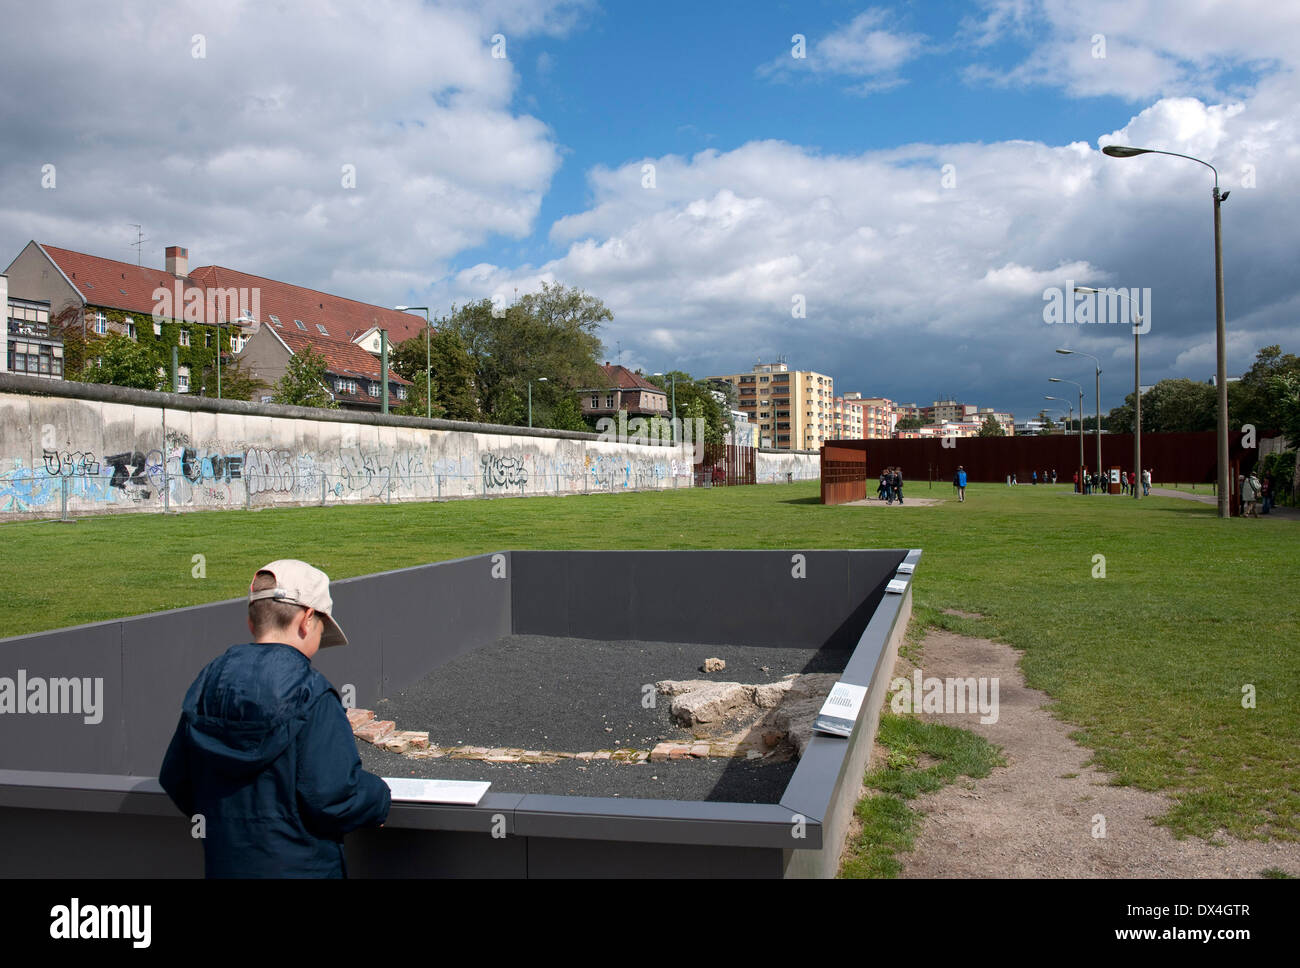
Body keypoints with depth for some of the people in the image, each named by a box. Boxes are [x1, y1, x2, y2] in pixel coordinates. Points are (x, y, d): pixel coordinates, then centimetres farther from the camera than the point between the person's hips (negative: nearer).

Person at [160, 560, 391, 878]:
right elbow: (331, 797, -23)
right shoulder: (310, 695, -19)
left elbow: (175, 780, 8)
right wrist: (378, 798, -4)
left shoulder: (205, 685, 0)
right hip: (298, 867, -6)